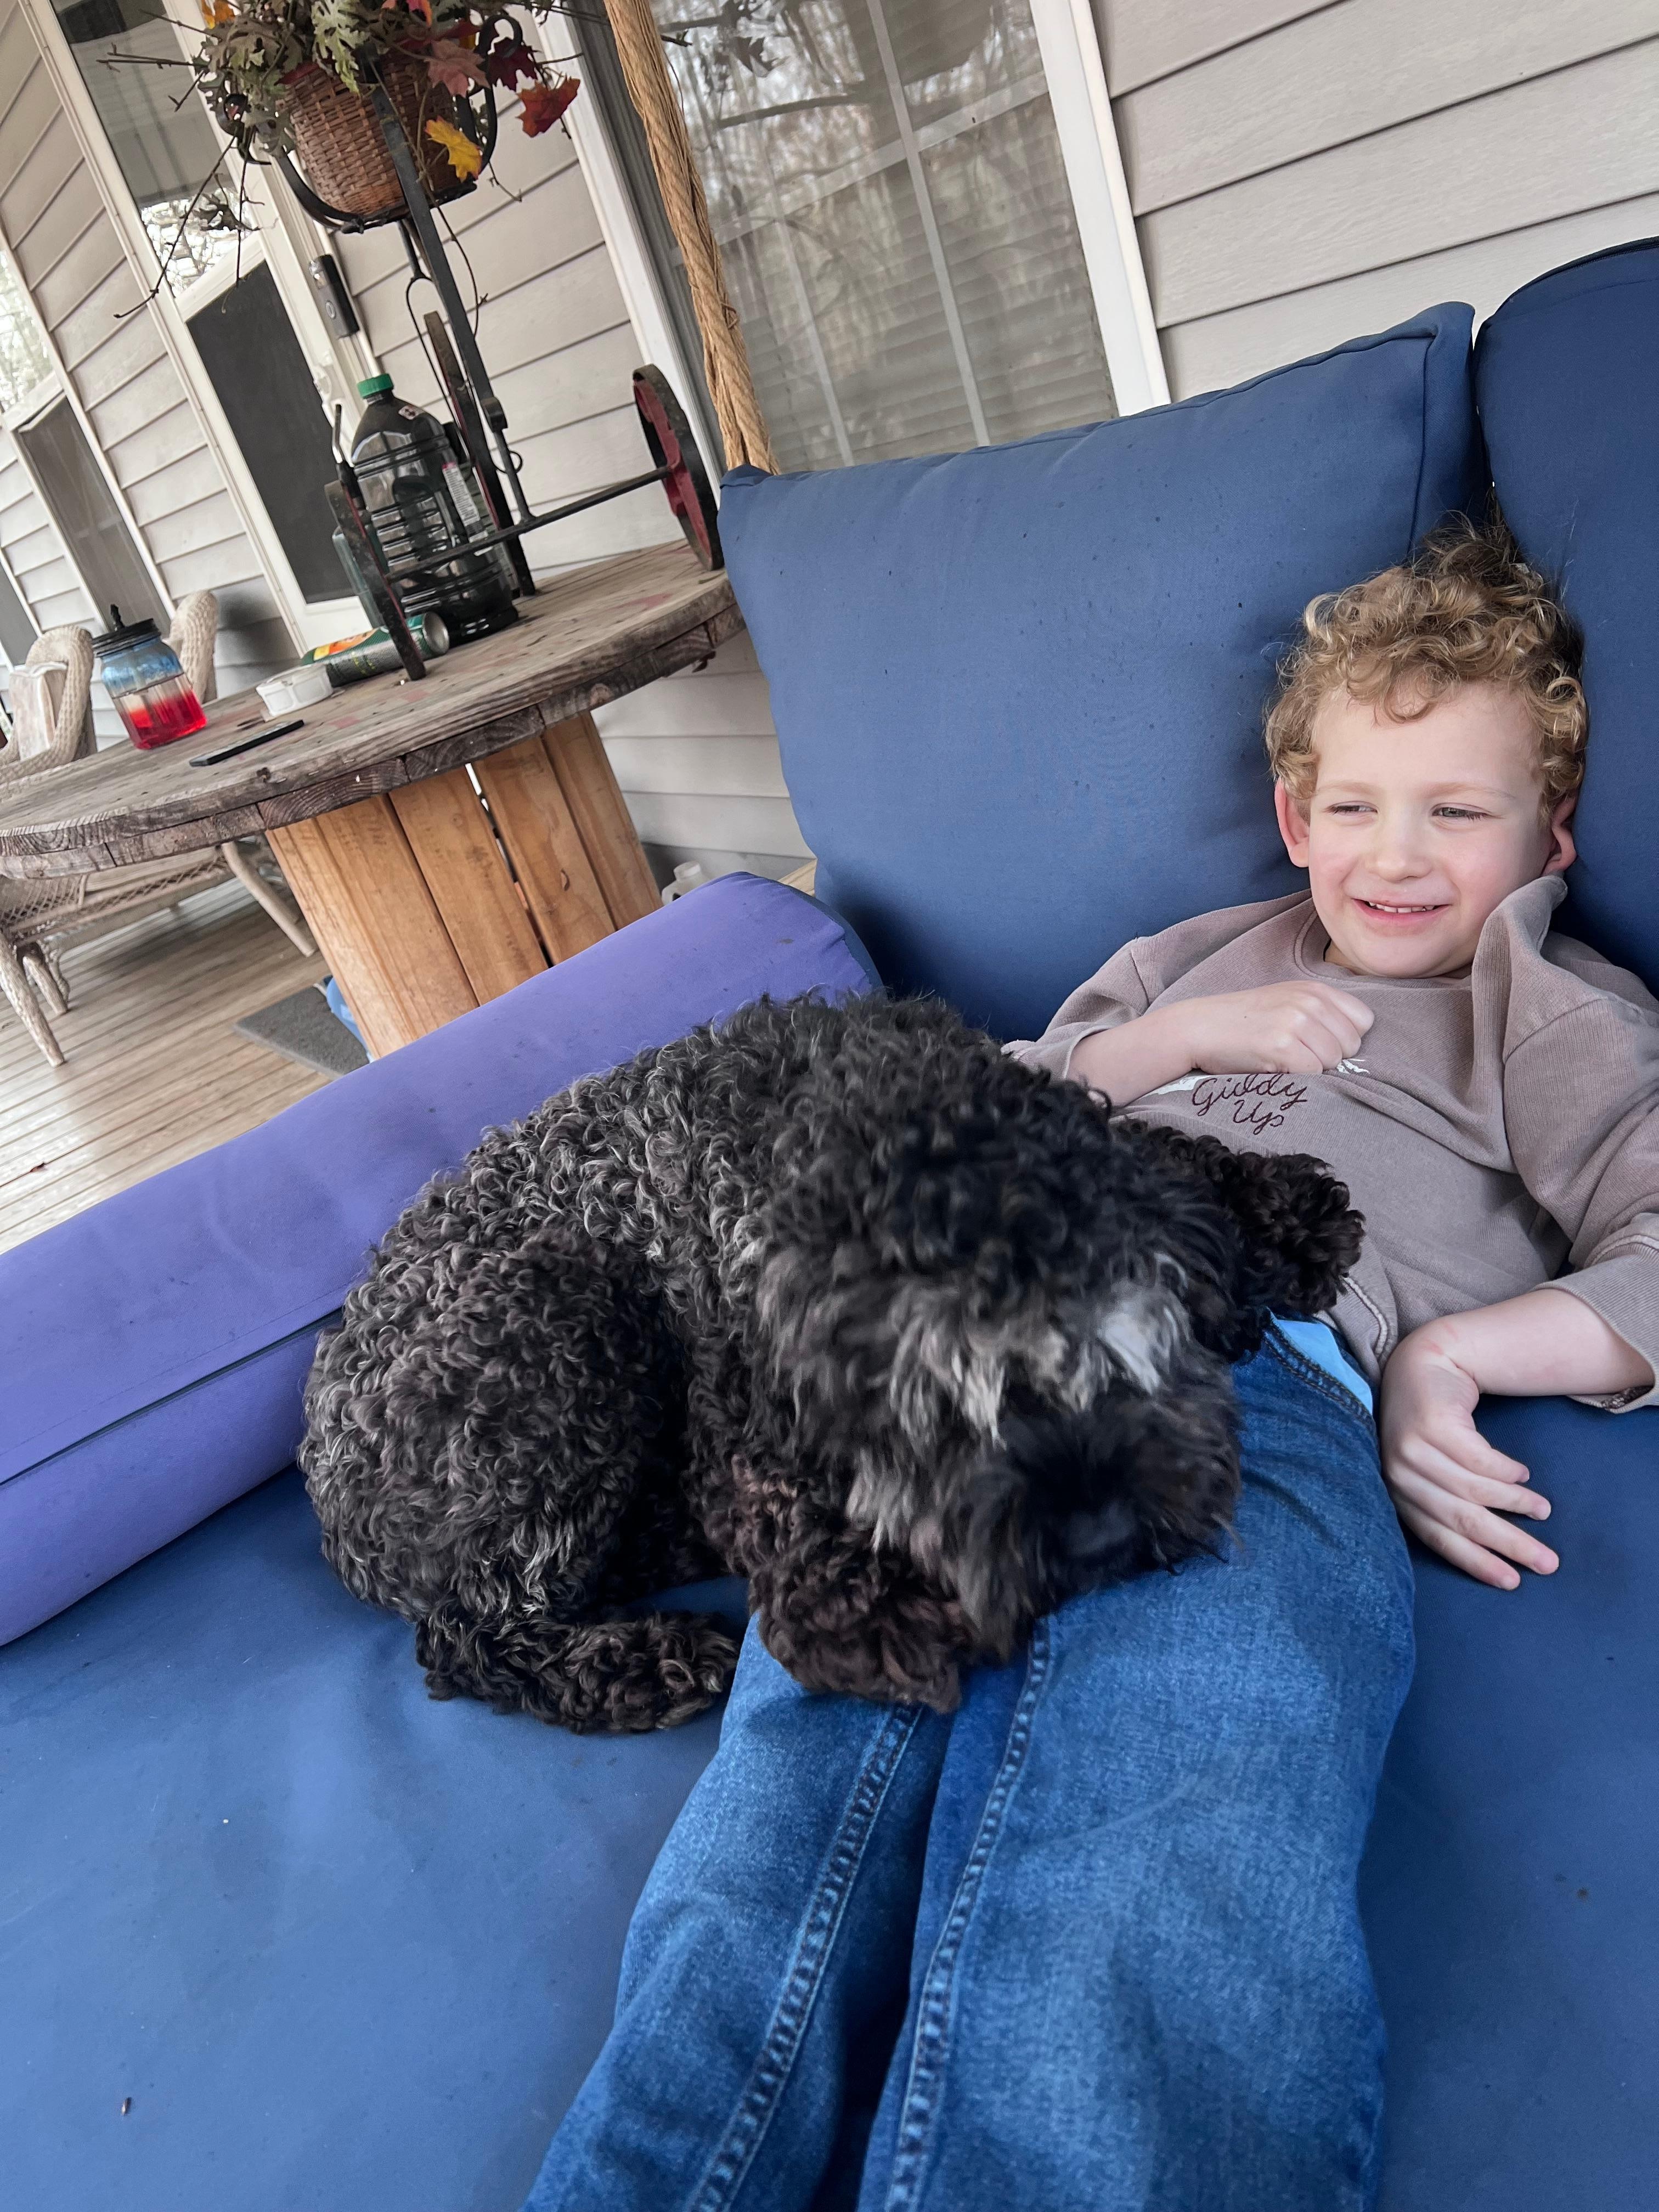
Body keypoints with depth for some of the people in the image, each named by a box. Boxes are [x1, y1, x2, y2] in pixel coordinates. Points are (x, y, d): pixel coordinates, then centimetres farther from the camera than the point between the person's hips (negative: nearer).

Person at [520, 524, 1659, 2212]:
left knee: (1149, 1906, -32)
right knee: (795, 1826, -24)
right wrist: (1174, 1037, 17)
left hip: (1275, 1389, -3)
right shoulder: (1201, 954, 39)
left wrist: (1460, 1347, -3)